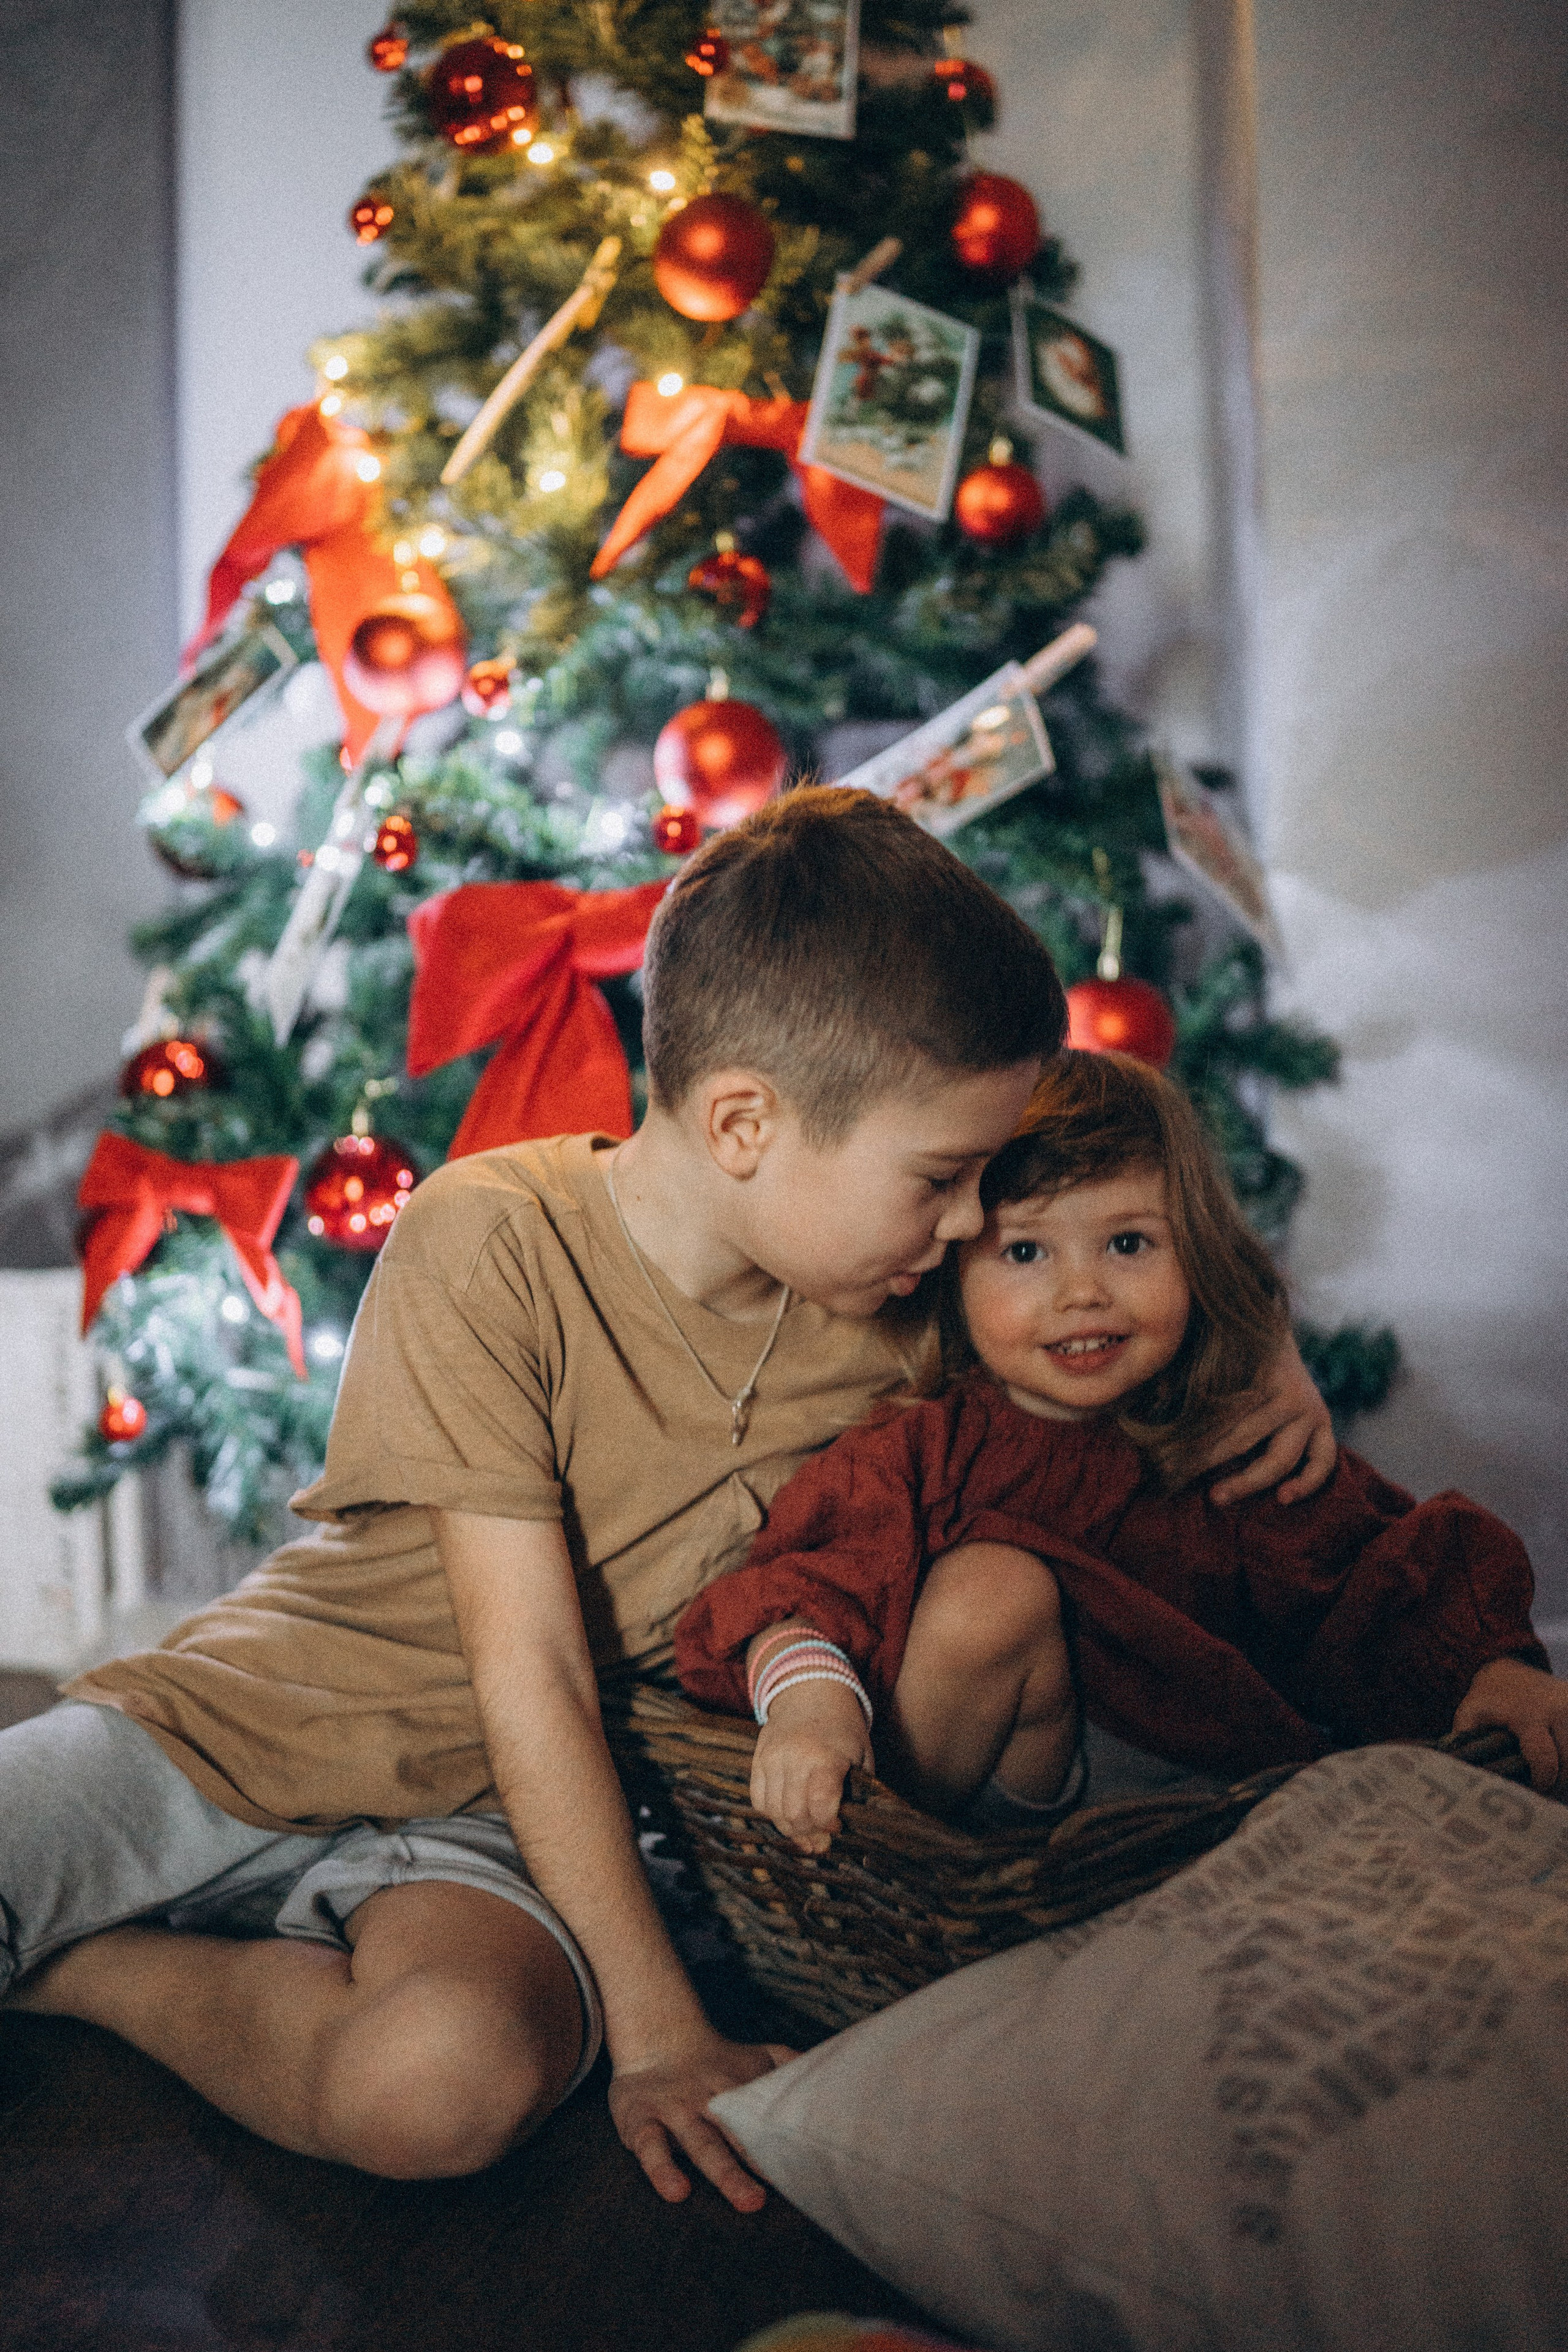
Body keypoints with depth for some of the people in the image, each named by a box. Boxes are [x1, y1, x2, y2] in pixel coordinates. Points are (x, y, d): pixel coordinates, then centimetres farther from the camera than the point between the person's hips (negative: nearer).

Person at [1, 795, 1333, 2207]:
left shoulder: (897, 1323, -3)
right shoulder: (490, 1243, -19)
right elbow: (529, 1672, -20)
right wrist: (653, 2022, -21)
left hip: (481, 1819, 4)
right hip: (243, 1718, -3)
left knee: (453, 2078, -32)